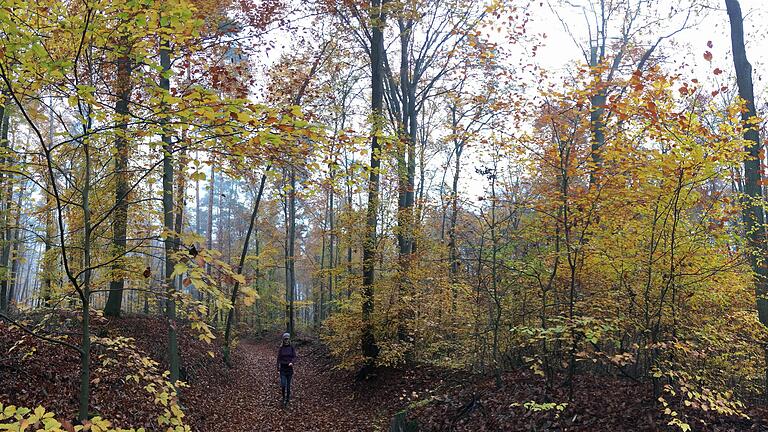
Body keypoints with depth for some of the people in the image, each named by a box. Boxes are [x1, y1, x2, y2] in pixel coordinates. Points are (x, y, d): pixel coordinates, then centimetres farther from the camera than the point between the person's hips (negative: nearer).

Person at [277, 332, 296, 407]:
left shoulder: (292, 348, -1)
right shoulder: (281, 348, -1)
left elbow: (294, 357, -4)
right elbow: (278, 358, 4)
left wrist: (291, 362, -25)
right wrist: (278, 368, 3)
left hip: (289, 368, 0)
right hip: (283, 368, 0)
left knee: (288, 384, 6)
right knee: (283, 384, -9)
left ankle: (287, 399, 21)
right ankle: (284, 398, 13)